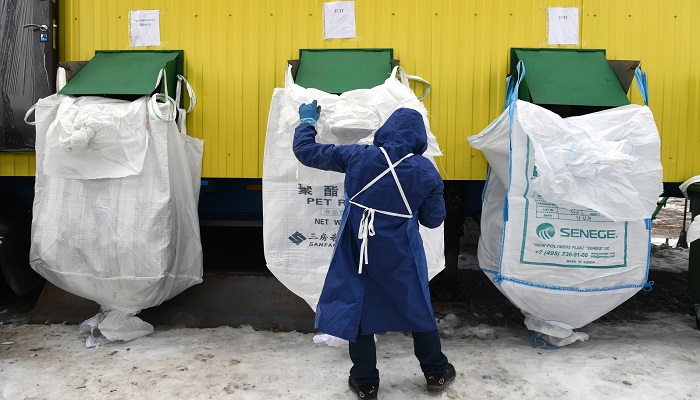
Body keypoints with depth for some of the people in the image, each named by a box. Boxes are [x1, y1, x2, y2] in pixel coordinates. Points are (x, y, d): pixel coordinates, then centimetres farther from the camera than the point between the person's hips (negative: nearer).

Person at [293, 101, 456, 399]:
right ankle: (436, 372, 37)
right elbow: (433, 219, 0)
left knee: (357, 310, 16)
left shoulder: (357, 156, -8)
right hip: (400, 257, 0)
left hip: (358, 252, 0)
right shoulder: (426, 171, -7)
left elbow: (305, 151, 0)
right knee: (418, 310, 20)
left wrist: (307, 121, 18)